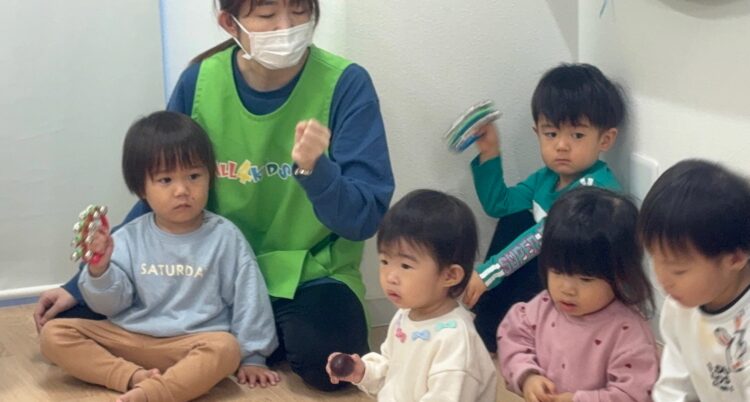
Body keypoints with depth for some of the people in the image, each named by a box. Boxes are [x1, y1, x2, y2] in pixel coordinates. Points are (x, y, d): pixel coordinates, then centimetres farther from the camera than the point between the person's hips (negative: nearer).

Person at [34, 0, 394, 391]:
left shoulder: (345, 84, -15)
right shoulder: (201, 82, -6)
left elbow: (364, 218, -18)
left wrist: (315, 169, -39)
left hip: (311, 273, -3)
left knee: (326, 358, -35)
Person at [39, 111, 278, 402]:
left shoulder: (224, 237, -1)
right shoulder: (129, 238, 3)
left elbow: (248, 298, 3)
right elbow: (110, 304, 0)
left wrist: (252, 356, 2)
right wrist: (99, 269, -20)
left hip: (193, 343, -3)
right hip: (128, 339, 3)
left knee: (226, 348, -35)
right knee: (54, 334, -14)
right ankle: (134, 376, -27)